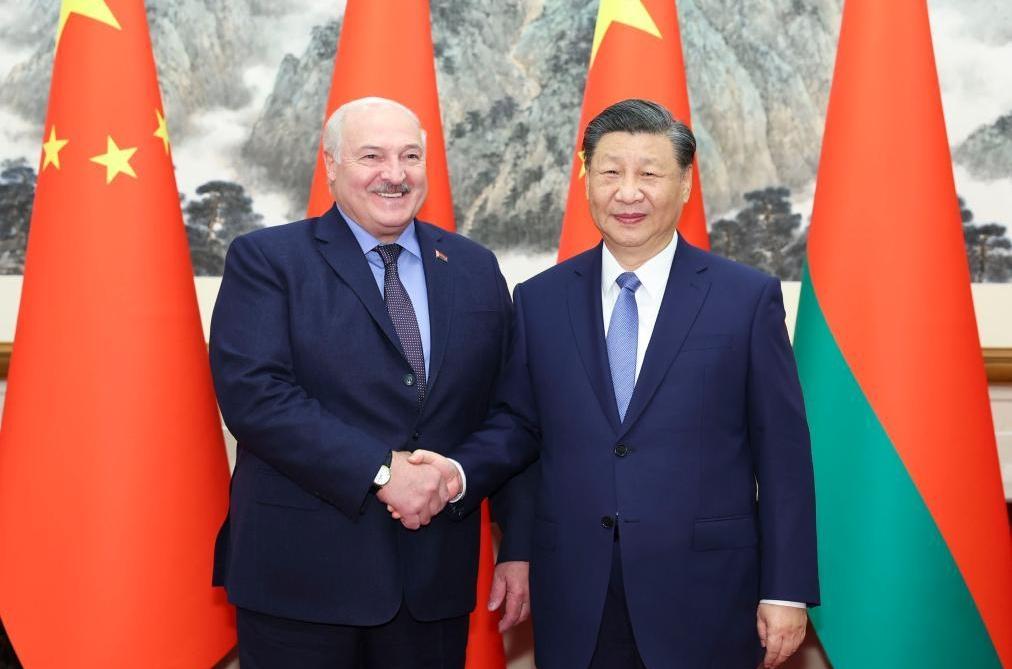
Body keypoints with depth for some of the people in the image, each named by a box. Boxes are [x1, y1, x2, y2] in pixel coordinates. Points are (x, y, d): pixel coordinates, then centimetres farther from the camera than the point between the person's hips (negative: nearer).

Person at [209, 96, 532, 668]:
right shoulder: (267, 259, -3)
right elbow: (253, 395, -15)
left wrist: (518, 545, 5)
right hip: (303, 573, -3)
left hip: (436, 577, 4)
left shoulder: (476, 269, 9)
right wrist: (381, 473, -19)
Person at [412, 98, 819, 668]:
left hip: (703, 599, -2)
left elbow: (783, 454, -3)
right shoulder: (540, 300, 6)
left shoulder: (748, 297, -3)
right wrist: (459, 472, -9)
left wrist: (787, 592, -4)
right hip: (575, 601, 2)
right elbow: (517, 423, 11)